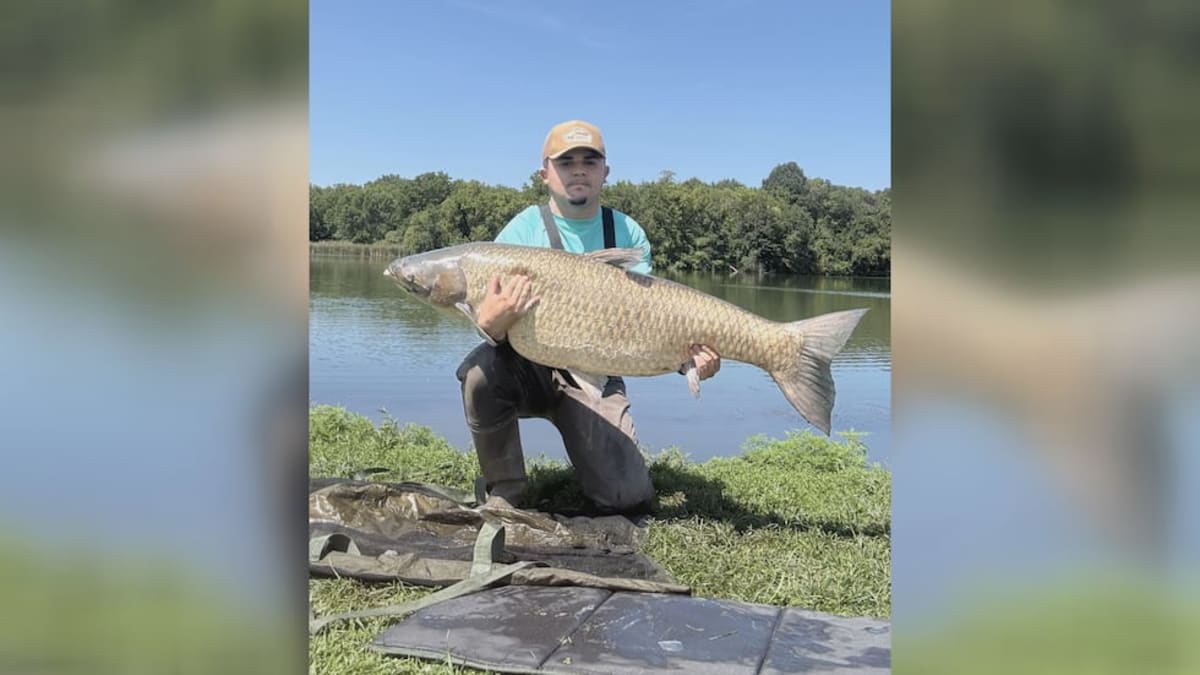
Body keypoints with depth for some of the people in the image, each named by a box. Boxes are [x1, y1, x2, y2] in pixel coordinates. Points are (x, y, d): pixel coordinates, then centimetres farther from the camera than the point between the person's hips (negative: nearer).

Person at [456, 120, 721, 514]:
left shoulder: (628, 234, 2)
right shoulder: (523, 230, -5)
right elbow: (491, 317, -13)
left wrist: (686, 354, -25)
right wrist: (491, 323, -39)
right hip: (526, 367, -1)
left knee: (630, 501, -13)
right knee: (482, 371, -35)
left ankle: (589, 453, 23)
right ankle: (504, 490, -10)